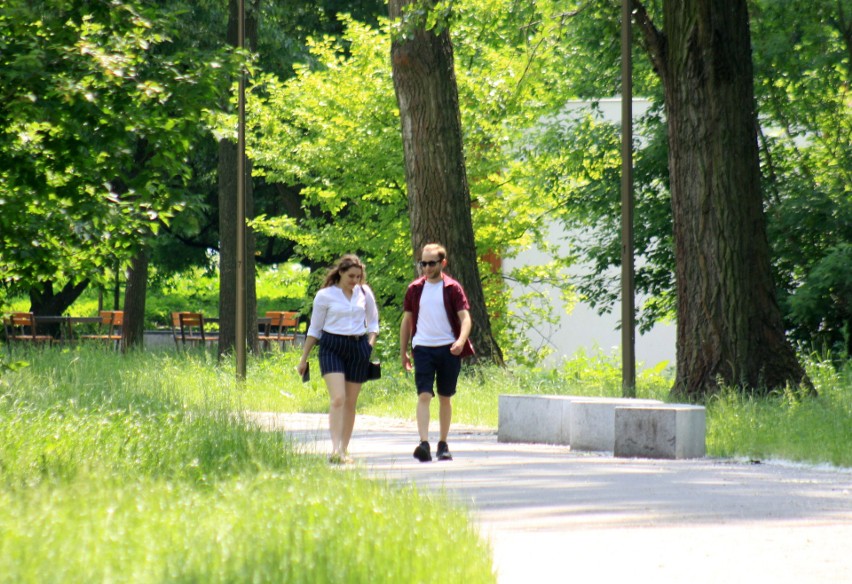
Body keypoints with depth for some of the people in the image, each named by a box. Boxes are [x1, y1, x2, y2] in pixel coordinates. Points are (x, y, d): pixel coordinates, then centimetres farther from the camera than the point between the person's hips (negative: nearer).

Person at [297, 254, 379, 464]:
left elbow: (373, 322, 19)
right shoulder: (325, 296, 0)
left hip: (358, 347, 3)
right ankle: (335, 449, -23)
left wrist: (370, 345, 3)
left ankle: (344, 450, 14)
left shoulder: (365, 293, 8)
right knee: (337, 399, -18)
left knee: (350, 402, 5)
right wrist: (303, 359, 8)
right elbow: (314, 329, 7)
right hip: (332, 347, -3)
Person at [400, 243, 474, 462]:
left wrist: (461, 341, -24)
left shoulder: (452, 288, 1)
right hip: (423, 348, 0)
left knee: (445, 398, 8)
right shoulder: (414, 289, 7)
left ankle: (443, 445, 19)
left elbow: (465, 317, -5)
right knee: (424, 395, -13)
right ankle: (424, 444, -21)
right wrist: (403, 351, 14)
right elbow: (407, 321, 16)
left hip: (448, 349, 0)